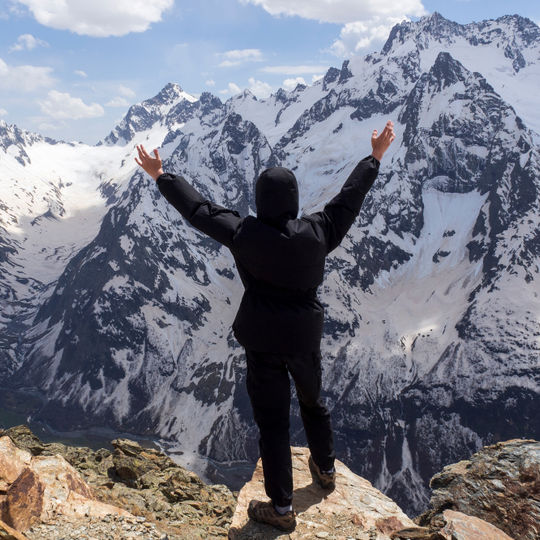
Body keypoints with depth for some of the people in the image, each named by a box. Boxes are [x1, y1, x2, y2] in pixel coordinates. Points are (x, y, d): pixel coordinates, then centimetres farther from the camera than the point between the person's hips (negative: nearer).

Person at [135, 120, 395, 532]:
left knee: (272, 421, 8)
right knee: (313, 401, 27)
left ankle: (282, 509, 20)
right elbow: (349, 198, 1)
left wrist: (160, 176, 7)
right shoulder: (318, 233, -12)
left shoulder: (243, 234, -15)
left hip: (262, 340, -2)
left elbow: (198, 209, -6)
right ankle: (326, 470, 49)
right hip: (306, 336, 3)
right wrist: (375, 157, 14)